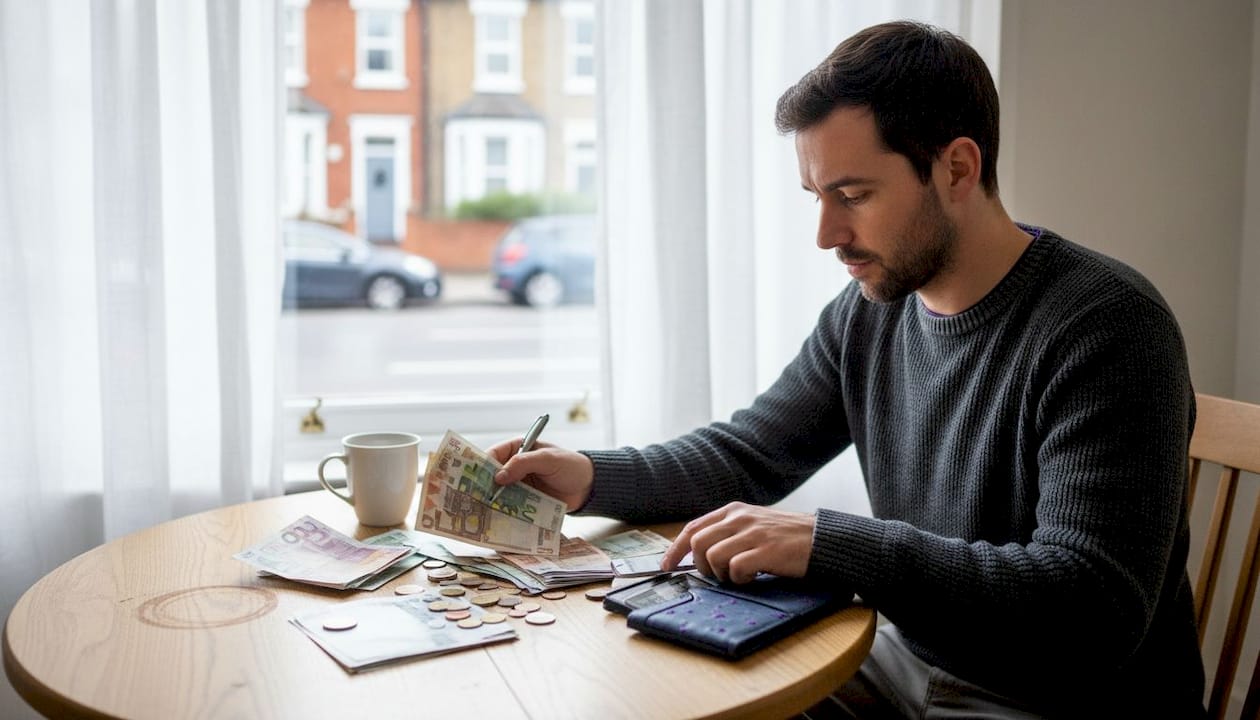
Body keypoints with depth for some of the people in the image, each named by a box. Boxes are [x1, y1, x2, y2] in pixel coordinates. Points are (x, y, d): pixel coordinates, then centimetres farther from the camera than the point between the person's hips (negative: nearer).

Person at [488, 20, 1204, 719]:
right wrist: (592, 477, -8)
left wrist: (825, 542, -33)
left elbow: (1090, 609, -29)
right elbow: (747, 453, 10)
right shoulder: (868, 313, 0)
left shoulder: (1105, 328, -22)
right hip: (910, 659, 7)